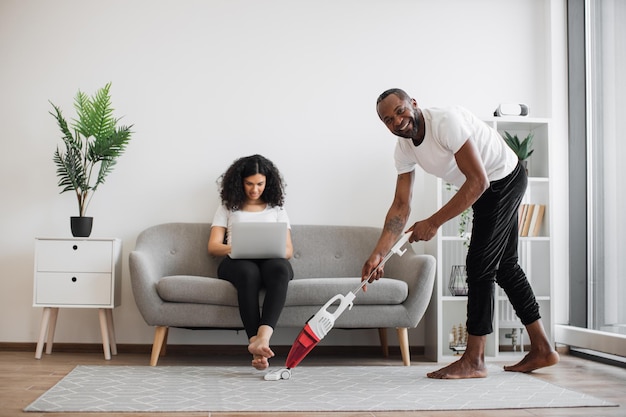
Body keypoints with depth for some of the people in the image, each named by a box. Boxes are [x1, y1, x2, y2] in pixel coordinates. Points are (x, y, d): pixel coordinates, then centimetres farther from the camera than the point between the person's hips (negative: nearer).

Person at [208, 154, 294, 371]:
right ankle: (257, 343, -48)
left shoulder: (277, 209, 25)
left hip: (270, 262, 1)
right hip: (237, 263, -1)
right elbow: (213, 246, 11)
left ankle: (263, 336, -55)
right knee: (248, 271, -41)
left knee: (280, 268, -39)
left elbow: (288, 250, 15)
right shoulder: (227, 208, 23)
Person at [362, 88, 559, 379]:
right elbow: (401, 206, -8)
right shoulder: (403, 148, -6)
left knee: (480, 265, -12)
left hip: (505, 178, -9)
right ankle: (542, 350, 25)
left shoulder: (446, 121, -31)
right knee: (504, 265, 14)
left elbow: (478, 181, -33)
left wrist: (434, 223, -32)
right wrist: (378, 254, -18)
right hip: (488, 189, 9)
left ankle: (473, 361, -4)